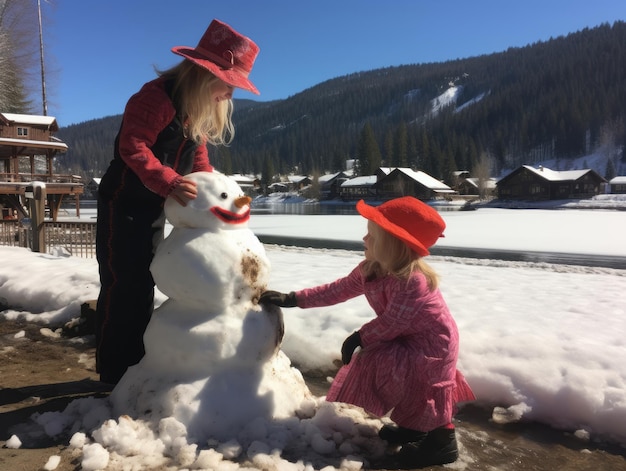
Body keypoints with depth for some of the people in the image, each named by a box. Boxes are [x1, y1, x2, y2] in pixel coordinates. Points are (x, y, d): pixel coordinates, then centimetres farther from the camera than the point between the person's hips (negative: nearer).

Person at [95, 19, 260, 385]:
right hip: (124, 202, -9)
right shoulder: (157, 96, -23)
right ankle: (115, 372, 10)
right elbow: (133, 148, -30)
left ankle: (137, 363, 26)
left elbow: (198, 156, 11)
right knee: (122, 283, -4)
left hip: (156, 206, 9)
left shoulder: (203, 110, 6)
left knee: (144, 283, 13)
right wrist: (170, 183, -41)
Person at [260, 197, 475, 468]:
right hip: (409, 339, 10)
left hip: (431, 345, -10)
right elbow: (337, 290, 0)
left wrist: (359, 338, -16)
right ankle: (415, 425, 33)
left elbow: (392, 322, -28)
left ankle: (440, 438, -4)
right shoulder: (369, 271, -5)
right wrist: (292, 299, -2)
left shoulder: (412, 281, -34)